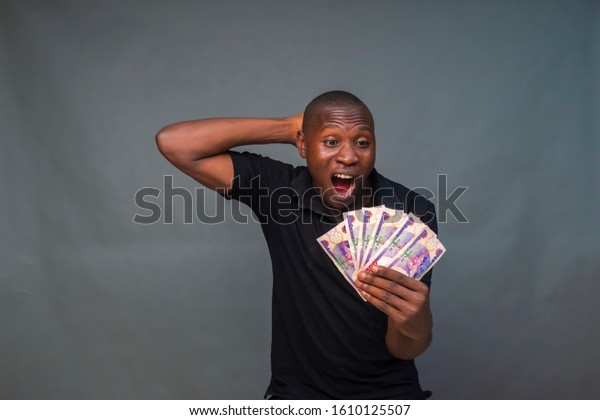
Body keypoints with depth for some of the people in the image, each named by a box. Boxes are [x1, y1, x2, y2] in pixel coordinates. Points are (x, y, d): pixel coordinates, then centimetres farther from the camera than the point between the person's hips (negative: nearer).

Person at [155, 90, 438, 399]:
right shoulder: (279, 189, -9)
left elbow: (405, 350, -12)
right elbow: (174, 143, -15)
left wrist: (414, 323, -36)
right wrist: (288, 128, -15)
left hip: (388, 392, 1)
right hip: (297, 391, 0)